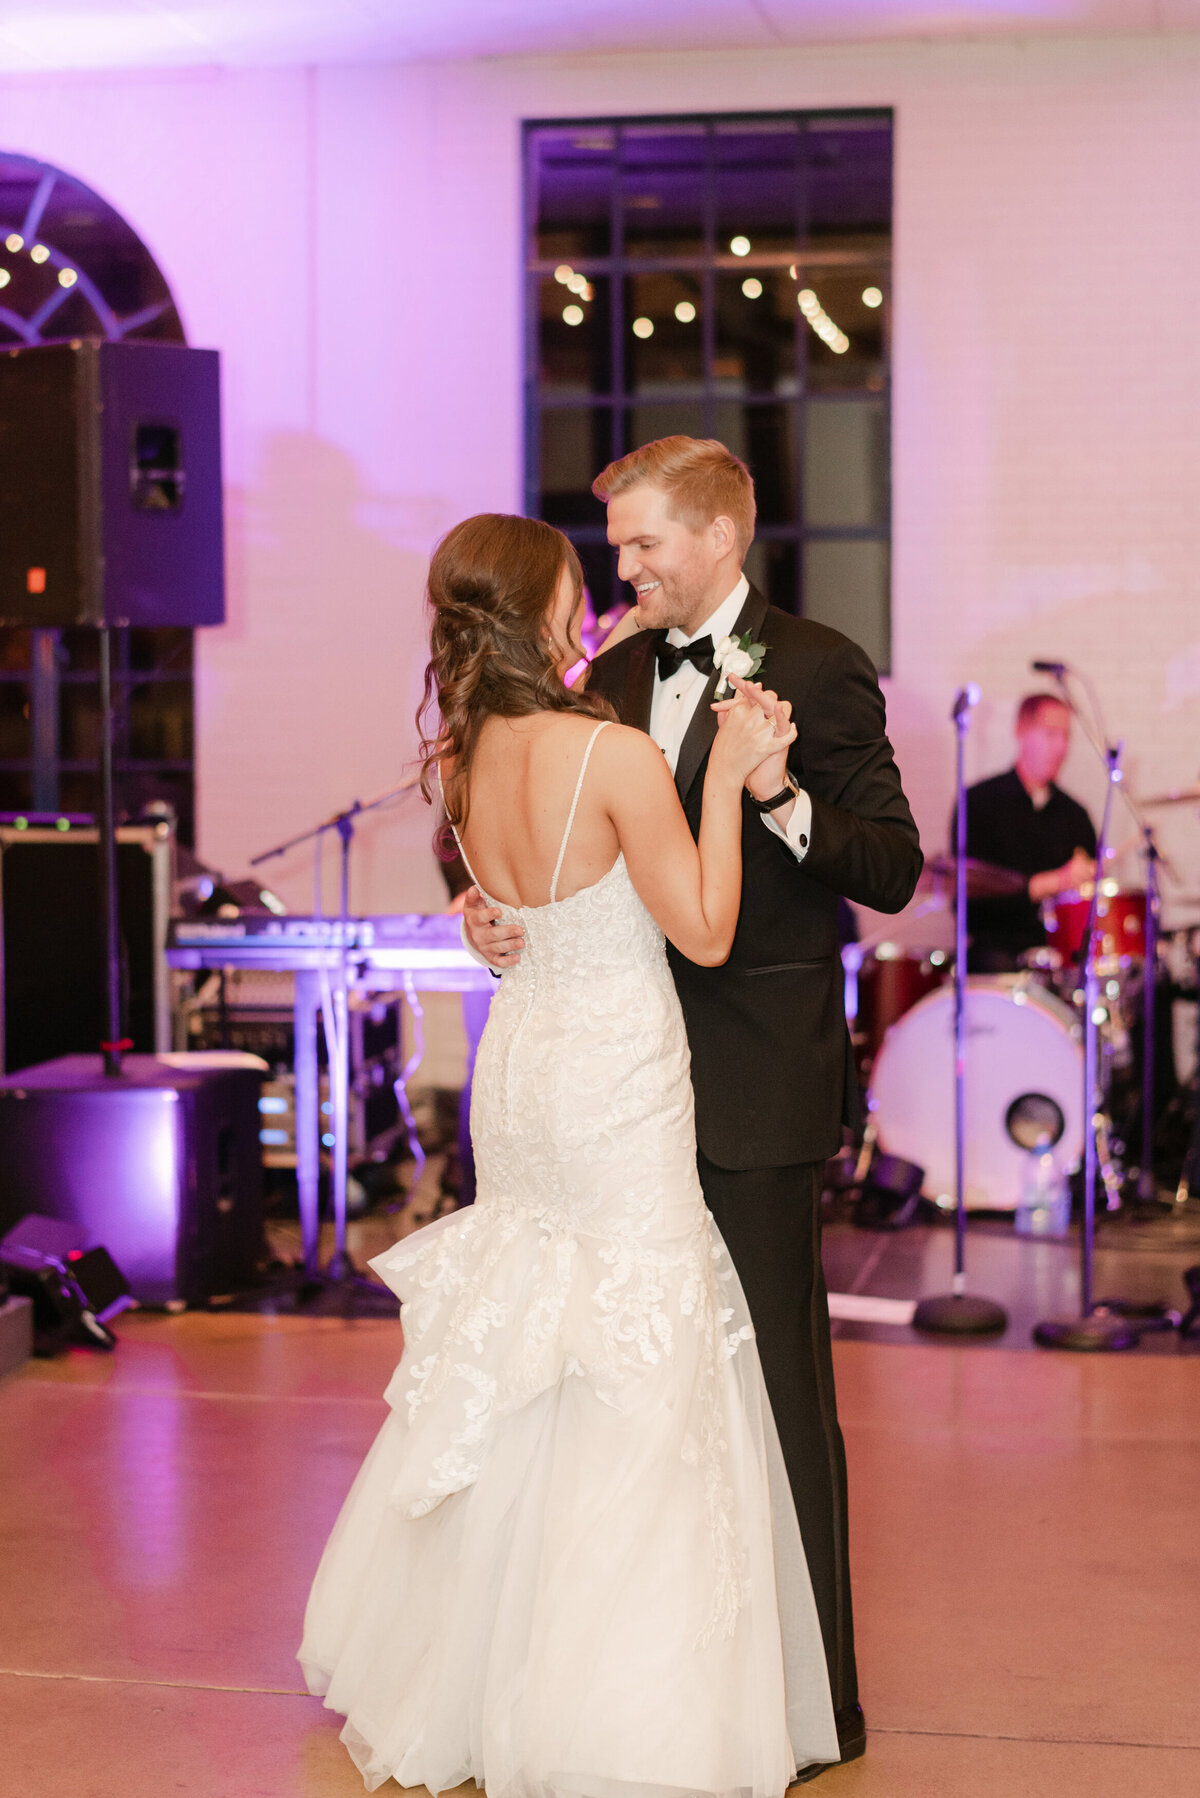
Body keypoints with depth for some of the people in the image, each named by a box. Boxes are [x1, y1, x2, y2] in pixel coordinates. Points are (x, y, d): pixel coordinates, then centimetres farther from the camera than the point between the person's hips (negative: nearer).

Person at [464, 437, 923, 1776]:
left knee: (779, 1381, -1)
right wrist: (501, 906, -3)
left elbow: (892, 870, -9)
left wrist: (782, 793, -24)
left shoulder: (818, 671, -5)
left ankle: (816, 1701, 10)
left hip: (757, 1084, -6)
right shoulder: (616, 676, 13)